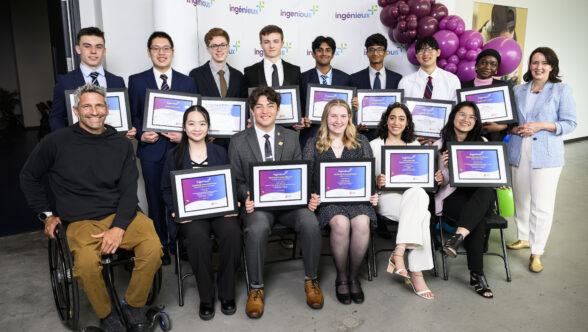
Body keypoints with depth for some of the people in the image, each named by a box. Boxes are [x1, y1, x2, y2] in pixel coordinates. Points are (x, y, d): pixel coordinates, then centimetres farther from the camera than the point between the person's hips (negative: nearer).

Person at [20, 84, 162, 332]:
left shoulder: (121, 144, 7)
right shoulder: (56, 142, 2)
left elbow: (129, 190, 3)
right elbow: (28, 177, 16)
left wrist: (119, 228, -11)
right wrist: (46, 214, 10)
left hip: (120, 214, 2)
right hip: (80, 221, -1)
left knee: (152, 248, -26)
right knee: (87, 263, -32)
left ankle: (133, 305, 0)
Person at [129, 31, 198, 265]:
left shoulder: (187, 82, 10)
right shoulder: (136, 81, 8)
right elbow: (132, 116, 6)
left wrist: (184, 134, -10)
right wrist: (141, 134, -12)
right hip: (151, 149, 0)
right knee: (155, 200, 8)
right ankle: (160, 246, 21)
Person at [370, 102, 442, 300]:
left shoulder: (414, 145, 23)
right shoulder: (374, 145, 11)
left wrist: (437, 178, -3)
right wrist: (376, 181, -20)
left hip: (414, 194, 3)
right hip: (386, 197, -3)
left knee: (419, 194, -36)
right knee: (421, 215, -33)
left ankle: (398, 253, -37)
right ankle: (416, 272, -32)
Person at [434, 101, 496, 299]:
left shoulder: (481, 144, 17)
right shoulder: (440, 145, 6)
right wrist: (446, 166, -18)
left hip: (480, 196, 3)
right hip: (451, 197, -3)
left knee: (486, 192, -36)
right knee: (478, 217, -34)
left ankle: (458, 236, -48)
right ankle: (477, 275, -29)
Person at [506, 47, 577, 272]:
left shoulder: (562, 90, 2)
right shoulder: (519, 90, 12)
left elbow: (570, 123, -3)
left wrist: (540, 126, -16)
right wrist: (515, 128, -6)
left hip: (546, 155, -4)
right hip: (519, 152, 4)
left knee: (542, 205, -6)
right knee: (521, 200, 12)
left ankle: (536, 252, 4)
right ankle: (523, 238, 31)